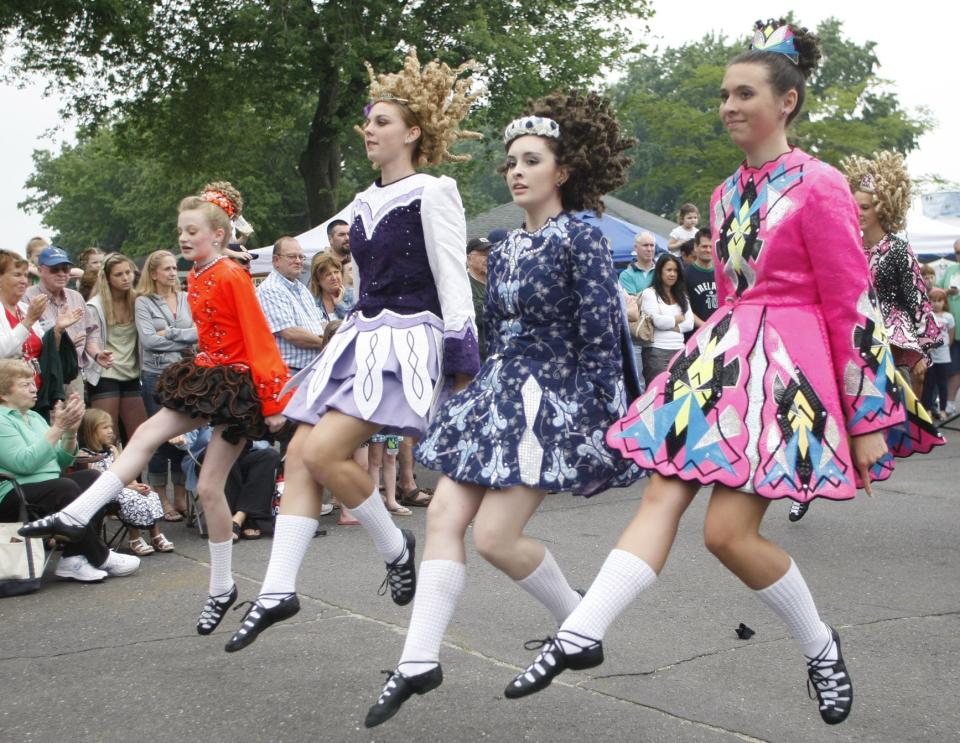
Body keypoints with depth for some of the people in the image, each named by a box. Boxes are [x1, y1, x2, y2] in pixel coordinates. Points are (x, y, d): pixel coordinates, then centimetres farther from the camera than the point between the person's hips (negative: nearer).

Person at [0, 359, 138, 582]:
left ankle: (74, 557, -22)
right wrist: (57, 428, -20)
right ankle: (100, 557, -20)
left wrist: (70, 432, 0)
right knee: (65, 487, -32)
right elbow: (24, 463, -20)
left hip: (48, 487, 8)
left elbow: (62, 461, 18)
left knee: (91, 478, -16)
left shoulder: (35, 417, 20)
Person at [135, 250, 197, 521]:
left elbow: (199, 332, -1)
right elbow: (148, 340, -10)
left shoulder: (186, 299, 10)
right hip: (156, 375, -3)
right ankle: (161, 501, 10)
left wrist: (169, 333, -10)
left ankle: (181, 497, 14)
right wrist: (182, 346, -7)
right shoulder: (143, 302, 1)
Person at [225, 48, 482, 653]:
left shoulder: (432, 195, -7)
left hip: (406, 341, -8)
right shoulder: (366, 202, 16)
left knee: (324, 452, -20)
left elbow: (454, 286, -10)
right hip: (359, 336, 8)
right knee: (300, 454, -2)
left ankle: (395, 546, 4)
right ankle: (278, 590, 1)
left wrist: (464, 373, -13)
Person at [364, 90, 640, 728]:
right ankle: (420, 659, -2)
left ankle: (578, 620, 15)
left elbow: (602, 339, -13)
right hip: (500, 392, 8)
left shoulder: (581, 239, -9)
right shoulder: (505, 249, 13)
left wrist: (599, 423, -15)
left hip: (555, 399, -8)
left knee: (495, 536, -11)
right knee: (444, 515, -4)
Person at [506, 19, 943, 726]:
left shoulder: (818, 187, -8)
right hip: (721, 356, 7)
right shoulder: (727, 194, 15)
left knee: (728, 530, -10)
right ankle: (580, 635, -8)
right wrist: (715, 359, 26)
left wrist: (868, 419, -9)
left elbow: (851, 305, -9)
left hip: (786, 366, -7)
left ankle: (822, 646, 13)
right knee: (662, 496, -3)